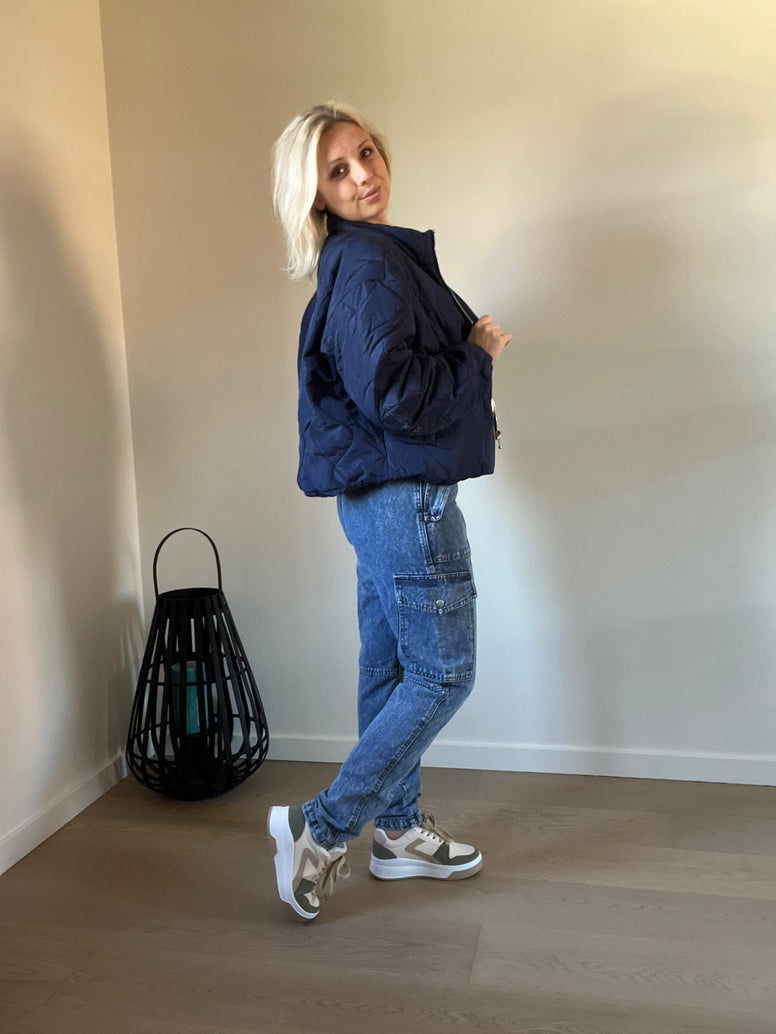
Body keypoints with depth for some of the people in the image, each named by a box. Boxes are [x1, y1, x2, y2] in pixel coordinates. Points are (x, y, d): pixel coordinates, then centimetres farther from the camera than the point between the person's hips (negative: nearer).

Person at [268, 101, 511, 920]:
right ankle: (321, 827, 7)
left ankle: (399, 831, 31)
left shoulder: (366, 258, 15)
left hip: (380, 495, 10)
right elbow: (396, 397, -24)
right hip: (404, 494, -10)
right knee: (442, 675, -1)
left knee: (392, 670, 16)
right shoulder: (369, 267, -17)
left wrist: (467, 349, 7)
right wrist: (479, 355, -11)